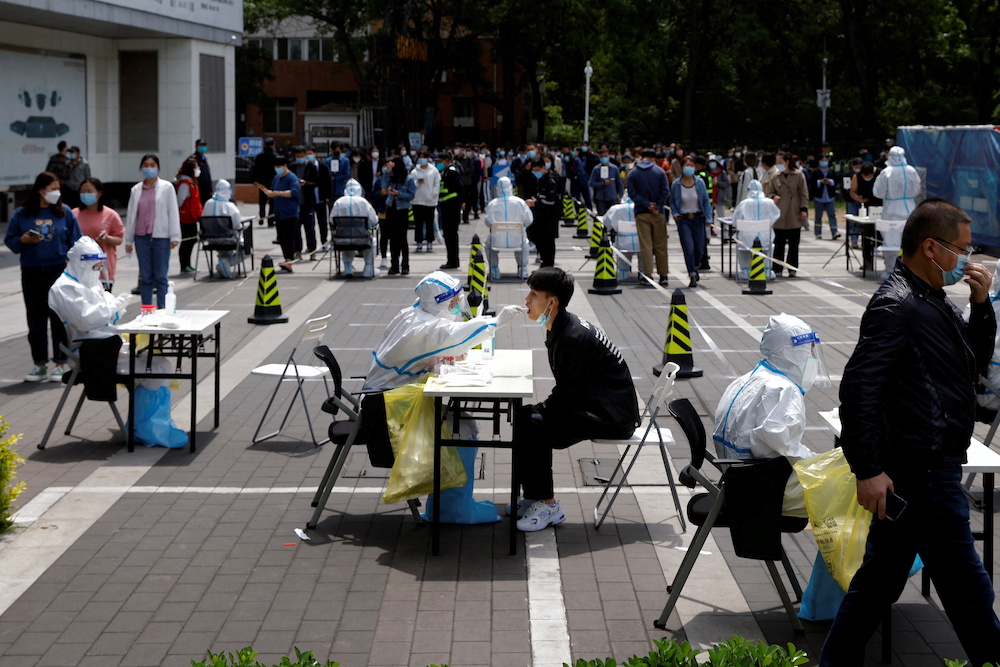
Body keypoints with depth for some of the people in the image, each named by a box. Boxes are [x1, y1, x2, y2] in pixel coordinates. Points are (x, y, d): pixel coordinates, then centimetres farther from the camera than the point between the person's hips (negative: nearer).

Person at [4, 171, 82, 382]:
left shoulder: (65, 213, 3)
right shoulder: (21, 215, 4)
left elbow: (76, 242, 4)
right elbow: (9, 240, 8)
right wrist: (22, 241, -12)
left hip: (60, 271, -1)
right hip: (32, 273, 1)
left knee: (60, 318, 0)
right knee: (36, 319, 5)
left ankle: (60, 364, 8)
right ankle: (40, 365, 13)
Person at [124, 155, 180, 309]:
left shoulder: (167, 188, 2)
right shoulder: (136, 190, 10)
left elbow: (173, 212, -1)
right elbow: (131, 215, 12)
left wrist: (174, 237, -7)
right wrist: (128, 240, 11)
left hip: (161, 237, -3)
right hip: (142, 237, 3)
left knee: (160, 277, -3)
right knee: (145, 277, 5)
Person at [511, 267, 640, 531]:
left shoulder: (573, 338, -23)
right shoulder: (560, 328, 8)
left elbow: (566, 395, -21)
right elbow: (565, 392, 14)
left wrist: (540, 410, -7)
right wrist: (537, 410, 2)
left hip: (612, 416, -11)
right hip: (596, 407, 11)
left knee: (531, 425, -21)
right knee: (524, 416, 8)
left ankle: (547, 506, -10)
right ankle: (534, 496, 16)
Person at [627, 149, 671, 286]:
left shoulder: (633, 173, 3)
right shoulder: (660, 172, 1)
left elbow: (632, 193, -6)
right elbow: (666, 191, -7)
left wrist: (647, 204, -9)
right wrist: (657, 206, -7)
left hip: (641, 214, 0)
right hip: (658, 213, 0)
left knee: (646, 246, 0)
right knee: (660, 246, 6)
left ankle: (648, 275, -5)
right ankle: (663, 276, 9)